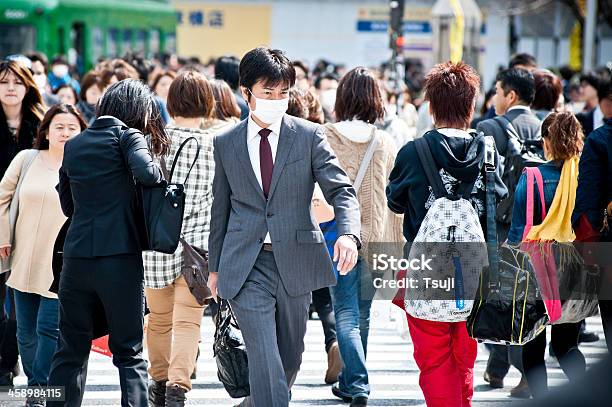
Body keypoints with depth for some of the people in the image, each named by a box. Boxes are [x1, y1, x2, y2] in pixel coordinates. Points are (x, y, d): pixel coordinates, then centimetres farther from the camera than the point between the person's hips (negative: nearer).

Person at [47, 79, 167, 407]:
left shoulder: (73, 144, 15)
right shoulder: (127, 136, -1)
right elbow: (145, 173, -19)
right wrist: (158, 173, 1)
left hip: (76, 257, 4)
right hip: (120, 257, -4)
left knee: (70, 351, 11)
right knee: (129, 352, 4)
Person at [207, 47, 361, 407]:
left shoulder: (309, 136, 1)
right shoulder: (226, 144, 6)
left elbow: (341, 190, -6)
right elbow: (220, 207, 13)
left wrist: (348, 233, -25)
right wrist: (215, 266, 14)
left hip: (295, 259, 1)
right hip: (245, 265, -1)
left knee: (290, 357, 13)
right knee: (265, 359, -13)